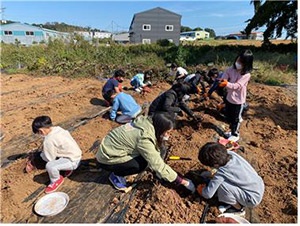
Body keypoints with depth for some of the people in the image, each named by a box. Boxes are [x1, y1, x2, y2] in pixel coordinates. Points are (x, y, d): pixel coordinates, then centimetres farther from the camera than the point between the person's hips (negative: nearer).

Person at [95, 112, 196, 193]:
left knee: (147, 155, -3)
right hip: (107, 158, -7)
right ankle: (116, 175, 1)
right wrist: (182, 181, -18)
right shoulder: (144, 139, -32)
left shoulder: (148, 124, -8)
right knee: (142, 163, -21)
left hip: (111, 147, 8)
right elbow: (158, 165, -27)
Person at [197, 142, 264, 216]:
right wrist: (214, 176, 8)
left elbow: (208, 194, -19)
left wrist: (200, 190, 1)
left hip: (254, 199, -7)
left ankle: (238, 209, 3)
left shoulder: (221, 172, -28)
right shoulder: (230, 153, -13)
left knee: (222, 185, -22)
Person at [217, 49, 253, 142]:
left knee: (235, 119, 9)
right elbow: (226, 74, -4)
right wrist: (222, 81, -28)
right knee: (228, 117, 20)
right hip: (229, 97, 6)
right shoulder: (232, 69, -3)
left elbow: (237, 86, -29)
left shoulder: (246, 75, -21)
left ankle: (235, 134, 29)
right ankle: (232, 131, 41)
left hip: (238, 100, -6)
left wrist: (227, 84, -46)